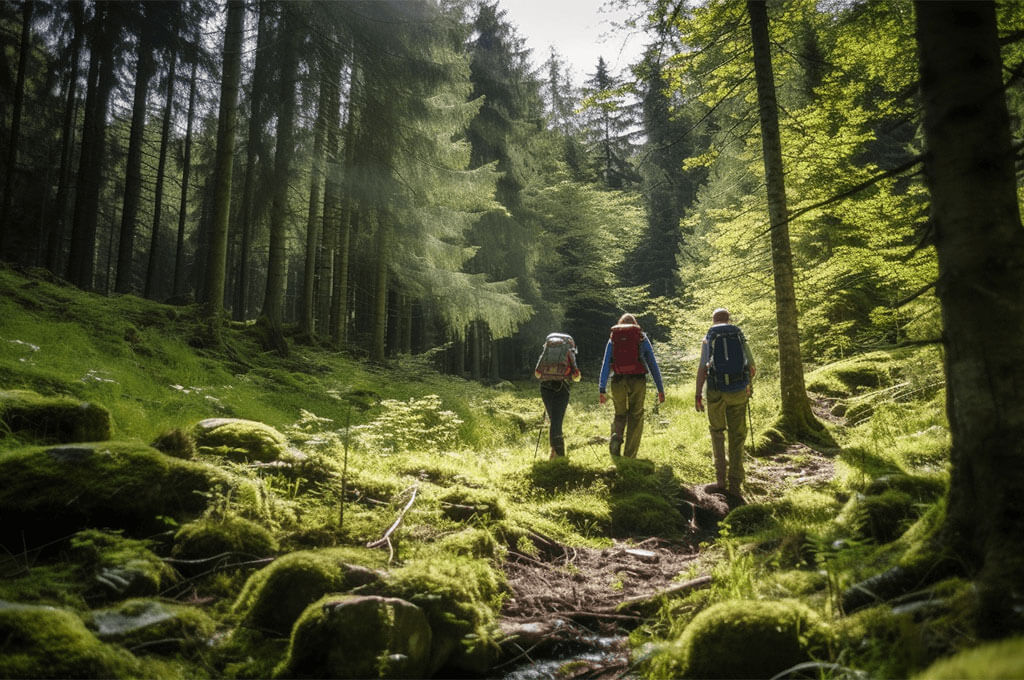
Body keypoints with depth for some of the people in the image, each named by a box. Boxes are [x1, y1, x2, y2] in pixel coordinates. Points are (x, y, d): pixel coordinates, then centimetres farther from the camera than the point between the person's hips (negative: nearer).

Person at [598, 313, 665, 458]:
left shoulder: (613, 339, 10)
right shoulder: (642, 338, 8)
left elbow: (605, 365, 2)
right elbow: (653, 365, 4)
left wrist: (601, 390, -1)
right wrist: (660, 389, 6)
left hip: (618, 382, 1)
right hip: (638, 382, -1)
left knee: (620, 415, 21)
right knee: (635, 418, 9)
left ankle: (616, 436, -9)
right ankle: (629, 457, 7)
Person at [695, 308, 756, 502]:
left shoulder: (708, 338, 1)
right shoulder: (740, 337, 7)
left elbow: (702, 369, -8)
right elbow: (752, 367, 7)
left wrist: (698, 395, -3)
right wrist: (748, 384, 27)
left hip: (716, 393, -1)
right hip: (738, 392, 1)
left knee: (717, 431, 19)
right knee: (736, 438, 7)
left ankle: (721, 478, 12)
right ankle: (735, 486, 4)